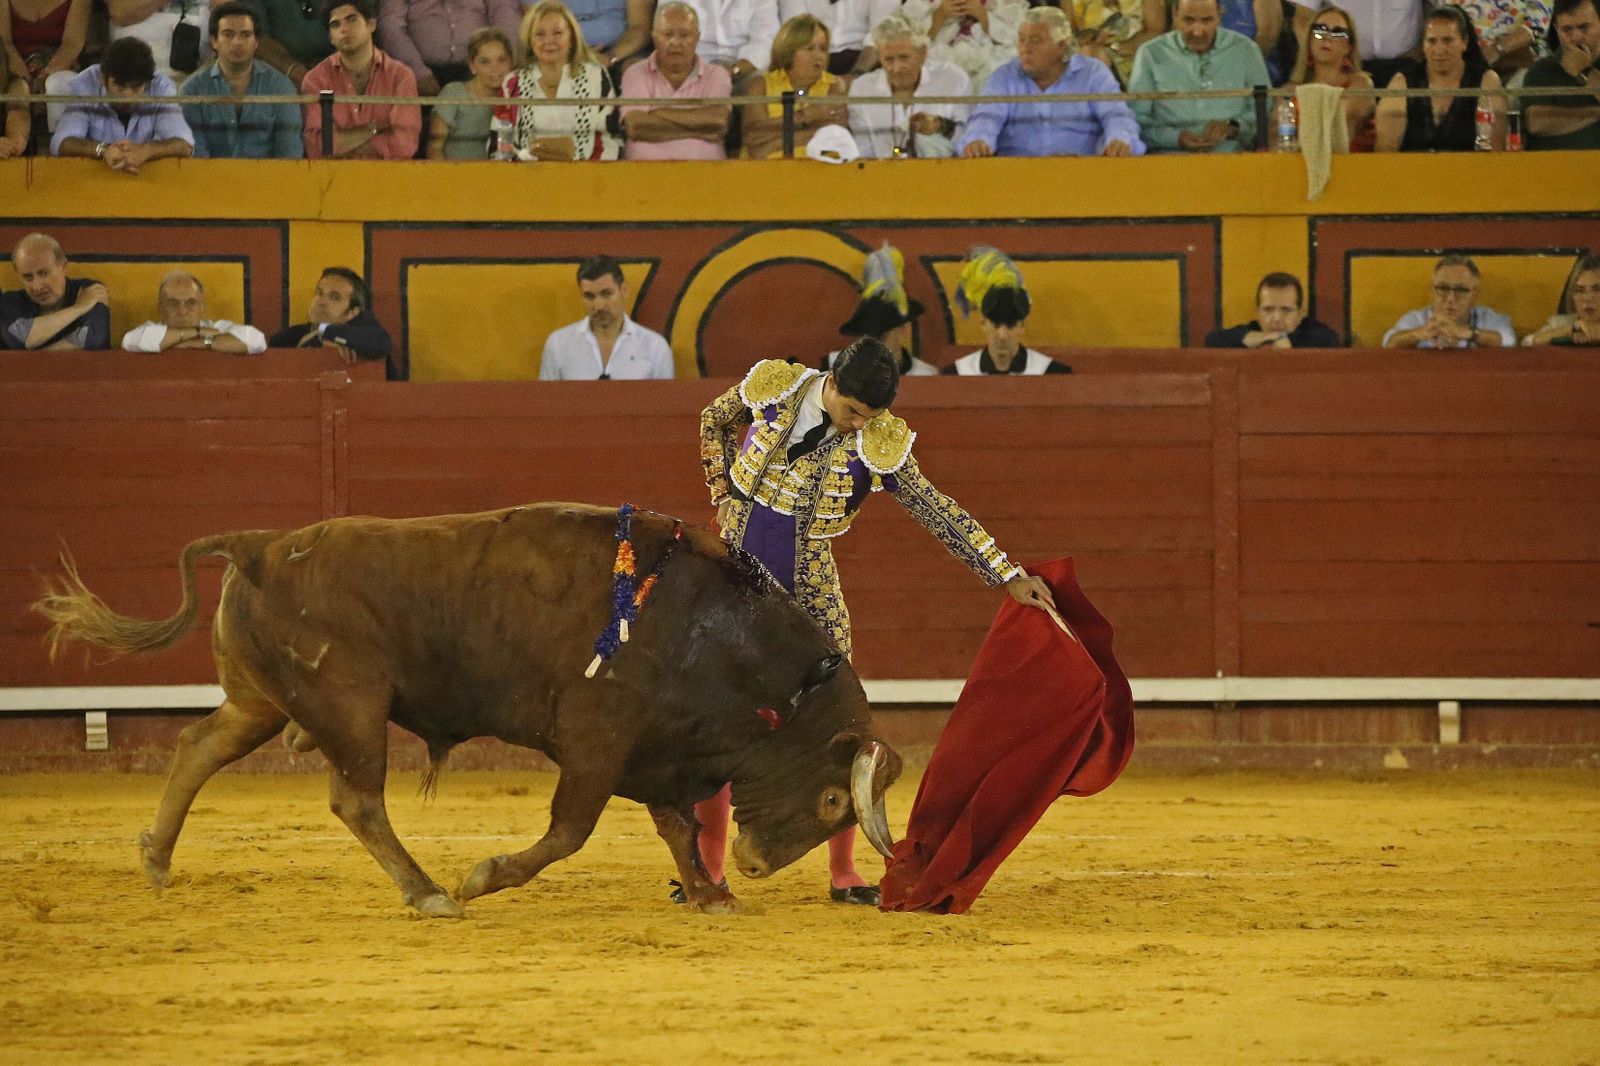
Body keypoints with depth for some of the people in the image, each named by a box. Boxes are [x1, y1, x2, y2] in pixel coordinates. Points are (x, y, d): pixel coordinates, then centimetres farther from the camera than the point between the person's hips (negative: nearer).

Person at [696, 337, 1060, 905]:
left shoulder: (879, 442, -11)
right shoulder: (773, 388, -8)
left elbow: (938, 512, -8)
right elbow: (714, 420, 13)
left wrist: (1009, 577, -11)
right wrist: (723, 496, 5)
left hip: (810, 592, 0)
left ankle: (843, 874, 7)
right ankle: (707, 869, 9)